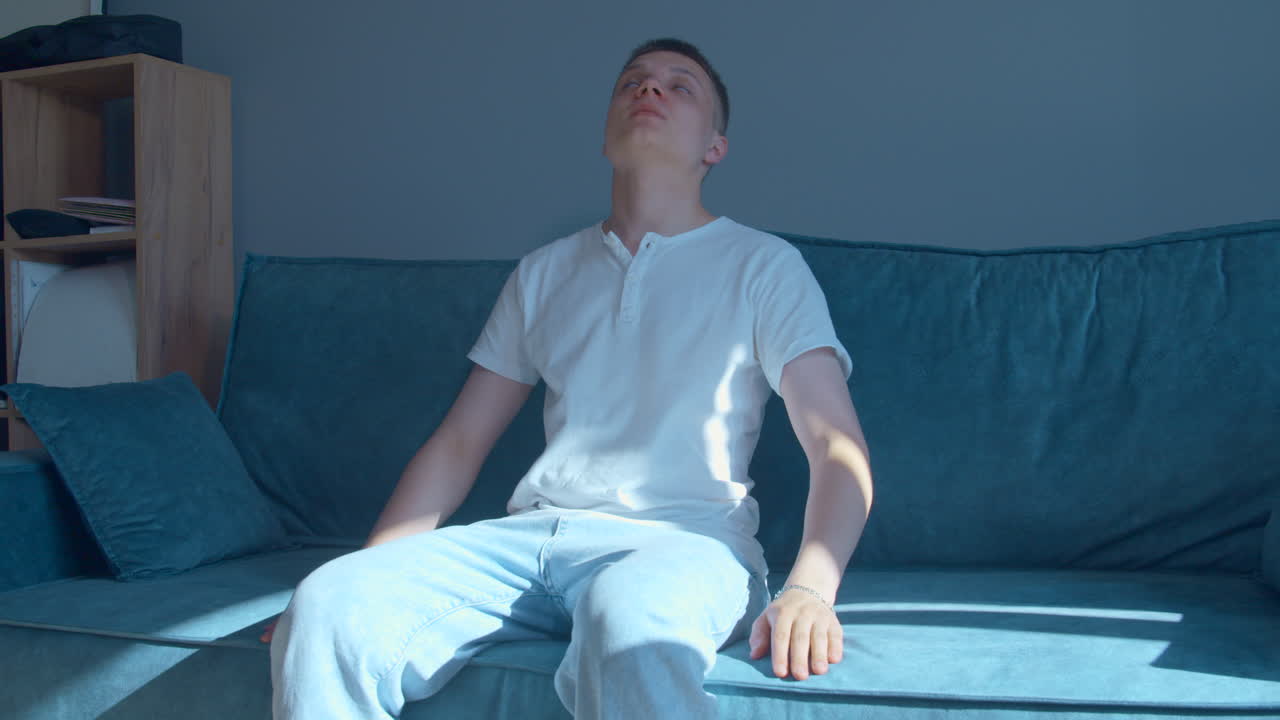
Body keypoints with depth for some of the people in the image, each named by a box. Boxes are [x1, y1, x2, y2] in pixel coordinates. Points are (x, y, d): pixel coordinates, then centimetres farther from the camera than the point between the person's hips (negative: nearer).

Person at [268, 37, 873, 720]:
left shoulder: (763, 264, 9)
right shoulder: (545, 272, 21)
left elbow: (837, 446, -1)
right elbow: (459, 441, 20)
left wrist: (808, 588, -20)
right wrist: (366, 578, 7)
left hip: (684, 539, -3)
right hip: (531, 534, 4)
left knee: (631, 618, -40)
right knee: (326, 606, -24)